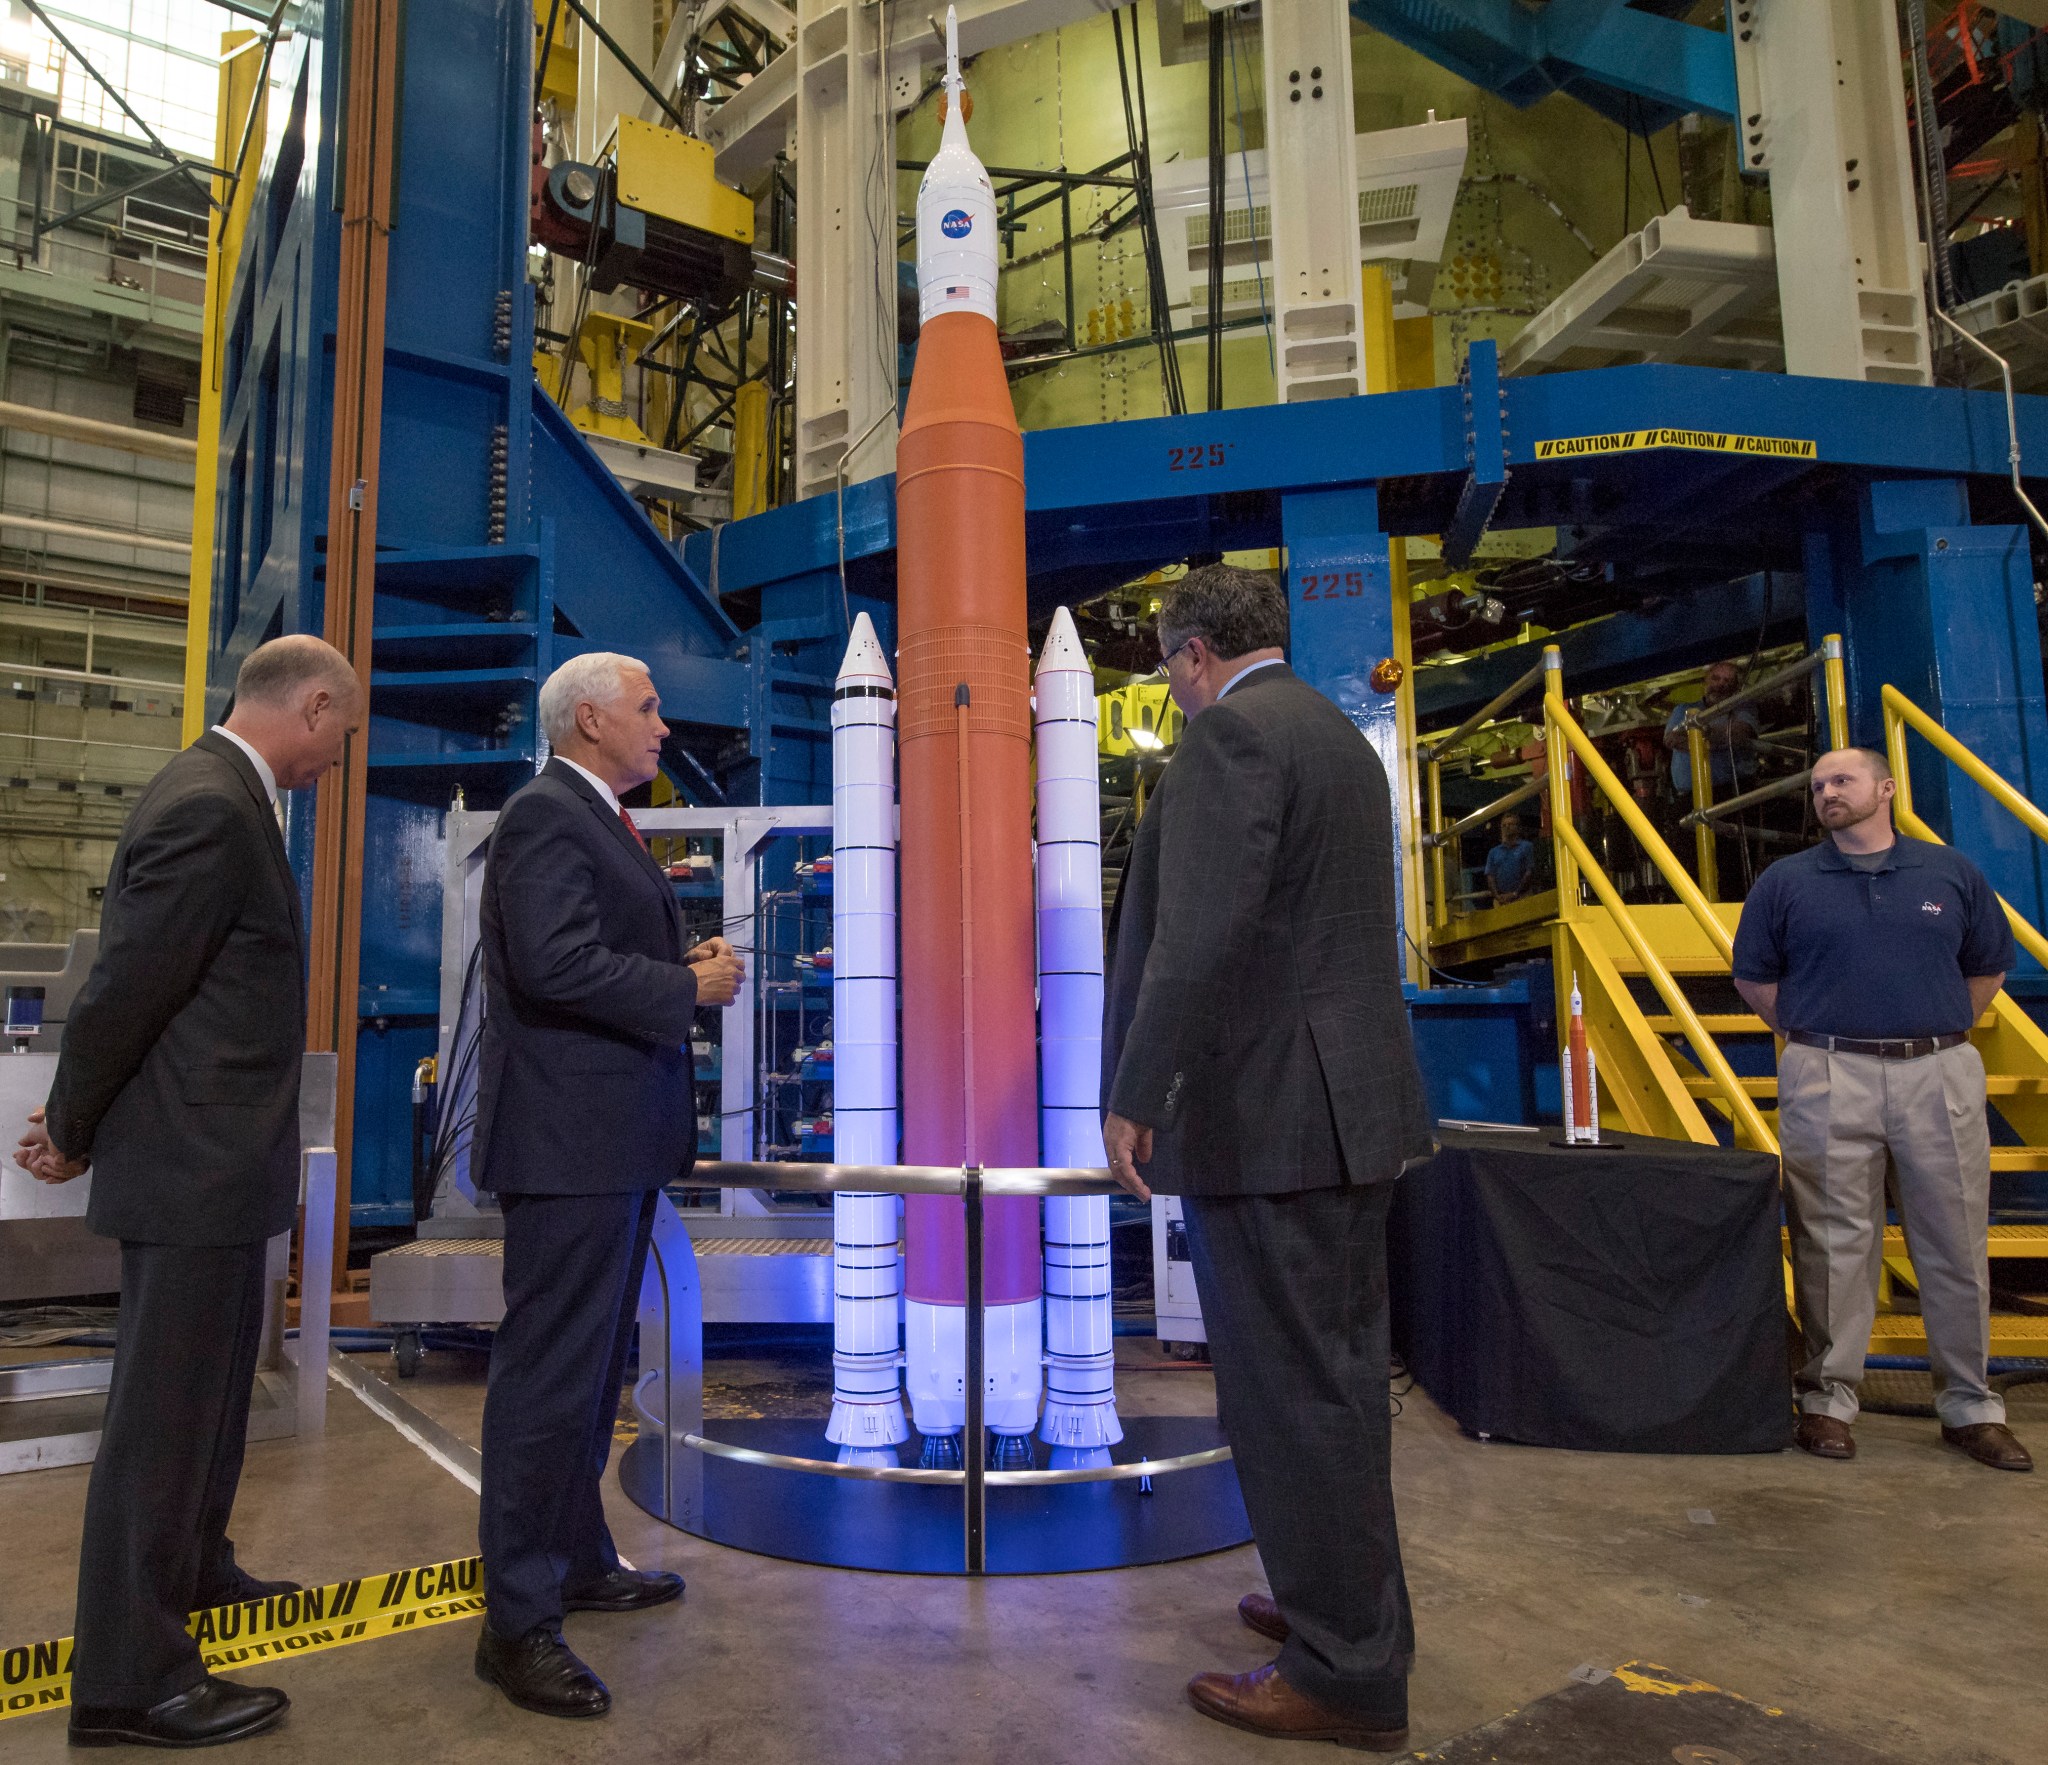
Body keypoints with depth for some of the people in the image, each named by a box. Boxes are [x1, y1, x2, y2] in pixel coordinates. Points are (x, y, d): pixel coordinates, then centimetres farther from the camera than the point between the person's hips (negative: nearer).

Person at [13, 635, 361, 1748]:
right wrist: (73, 1135, -6)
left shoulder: (219, 796, 11)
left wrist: (76, 1122, 15)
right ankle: (128, 1680, 15)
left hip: (213, 1162, 10)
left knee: (208, 1390, 24)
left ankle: (190, 1570, 44)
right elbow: (127, 985, -20)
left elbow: (133, 980, 15)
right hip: (193, 1164, -10)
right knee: (164, 1407, 1)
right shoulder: (211, 810, -22)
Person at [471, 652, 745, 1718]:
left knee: (592, 1362, 20)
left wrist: (687, 963, 5)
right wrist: (691, 985, -16)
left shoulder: (595, 822, 20)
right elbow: (558, 964, -25)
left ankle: (579, 1560, 35)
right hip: (569, 1141, -11)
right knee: (549, 1371, -4)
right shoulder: (546, 817, -13)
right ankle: (517, 1622, 7)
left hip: (613, 1142, 11)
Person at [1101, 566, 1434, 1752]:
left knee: (1291, 1388, 0)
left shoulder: (1232, 730, -13)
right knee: (1340, 1375, 19)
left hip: (1268, 1114, -10)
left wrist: (1134, 1097, -18)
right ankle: (1350, 1604, 35)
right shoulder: (1340, 735, 17)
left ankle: (1347, 1675, 13)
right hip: (1353, 1103, 10)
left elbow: (1198, 934, -23)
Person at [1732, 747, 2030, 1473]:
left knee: (1957, 1244, 7)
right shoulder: (1786, 882, 5)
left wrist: (1938, 1035, 9)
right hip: (1828, 1082, -1)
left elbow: (1988, 968, 16)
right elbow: (1754, 978, 10)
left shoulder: (1951, 872, 8)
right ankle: (1828, 1398, 13)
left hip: (1941, 1076, 2)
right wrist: (1818, 1037, 4)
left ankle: (1970, 1406, 21)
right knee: (1835, 1245, 2)